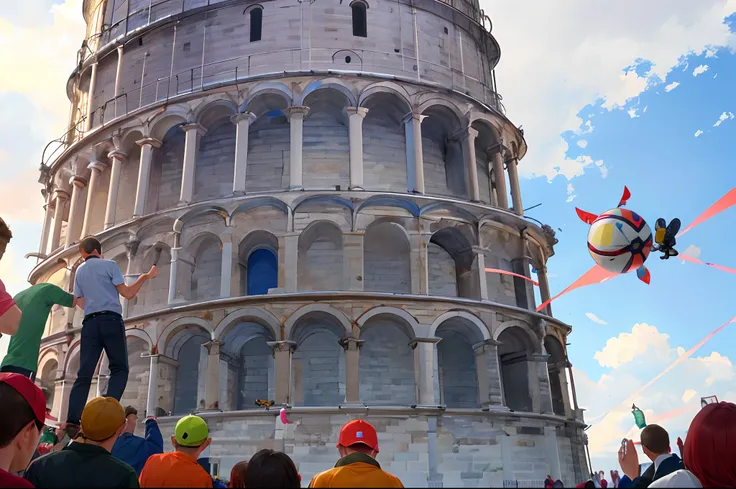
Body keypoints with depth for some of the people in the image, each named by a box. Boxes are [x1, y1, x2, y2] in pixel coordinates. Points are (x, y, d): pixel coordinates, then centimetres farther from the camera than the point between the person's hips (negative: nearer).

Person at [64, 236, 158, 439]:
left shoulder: (80, 271, 19)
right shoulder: (109, 265, 3)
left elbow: (81, 303, 20)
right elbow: (127, 293, -2)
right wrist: (145, 277, 8)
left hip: (89, 323, 5)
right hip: (110, 320, -5)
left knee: (84, 373, 2)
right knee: (119, 368, 1)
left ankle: (72, 420, -9)